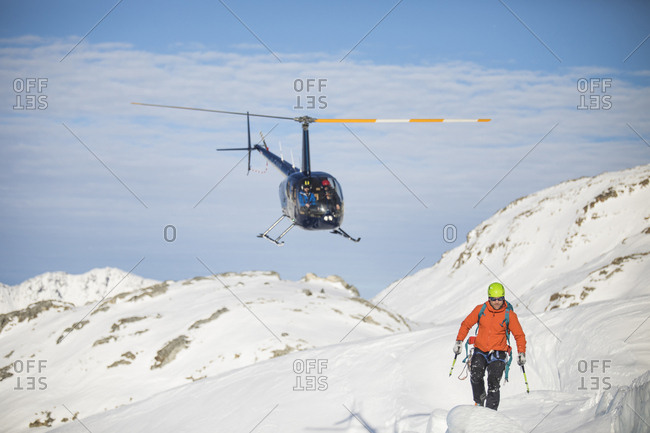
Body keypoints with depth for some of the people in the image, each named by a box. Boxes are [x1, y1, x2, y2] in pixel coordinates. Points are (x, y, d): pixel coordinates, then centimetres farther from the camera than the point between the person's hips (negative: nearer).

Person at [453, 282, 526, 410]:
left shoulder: (509, 315, -5)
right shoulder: (480, 310, -2)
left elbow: (519, 335, 2)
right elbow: (466, 324, 10)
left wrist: (521, 353, -8)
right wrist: (459, 341, 2)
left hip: (498, 353, -1)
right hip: (480, 351, 1)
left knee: (493, 384, -11)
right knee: (476, 376, -22)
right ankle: (479, 400, 3)